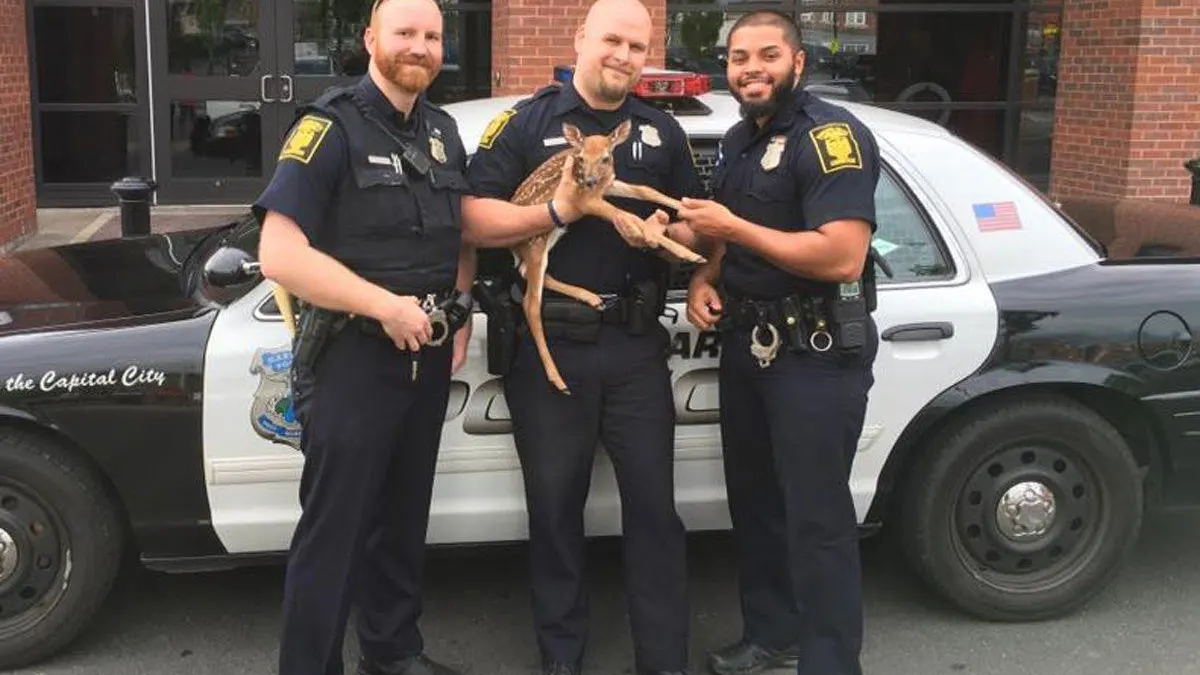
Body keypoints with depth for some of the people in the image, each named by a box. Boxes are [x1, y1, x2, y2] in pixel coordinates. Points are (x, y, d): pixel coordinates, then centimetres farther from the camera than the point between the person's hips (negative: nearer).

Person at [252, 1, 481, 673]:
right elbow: (279, 255, -21)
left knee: (404, 517, 19)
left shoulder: (444, 130, 9)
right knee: (334, 529, 0)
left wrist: (460, 309, 6)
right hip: (352, 356, -7)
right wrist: (386, 306, -22)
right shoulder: (331, 127, -13)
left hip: (427, 353, 7)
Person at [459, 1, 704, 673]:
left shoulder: (662, 131, 11)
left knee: (654, 504, 3)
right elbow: (475, 221, -6)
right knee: (555, 507, 10)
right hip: (548, 346, -2)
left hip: (637, 346, 2)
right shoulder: (527, 123, 1)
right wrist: (561, 210, -18)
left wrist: (663, 233, -8)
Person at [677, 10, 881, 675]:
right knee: (752, 499, 18)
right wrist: (703, 278, 2)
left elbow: (841, 257, -27)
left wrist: (734, 227, -21)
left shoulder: (831, 135, -16)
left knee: (816, 518, -2)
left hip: (816, 354, -9)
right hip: (747, 344, 9)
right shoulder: (738, 140, 12)